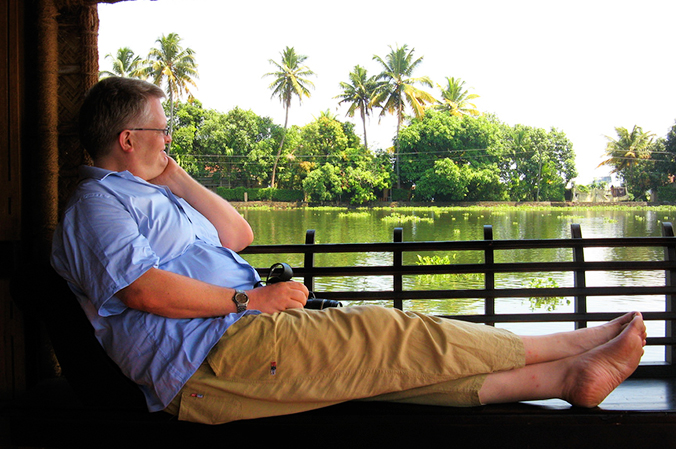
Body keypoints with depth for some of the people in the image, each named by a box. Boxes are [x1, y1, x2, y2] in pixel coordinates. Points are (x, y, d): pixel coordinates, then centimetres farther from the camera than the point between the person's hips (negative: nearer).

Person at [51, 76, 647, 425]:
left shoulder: (145, 194, 28)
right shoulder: (98, 201, -3)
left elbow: (237, 234, 26)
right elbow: (145, 289, -19)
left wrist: (174, 177, 19)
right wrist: (250, 299, -13)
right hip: (213, 359, -10)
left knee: (386, 358, -4)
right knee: (381, 336, -13)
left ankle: (564, 377, -9)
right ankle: (569, 349, -5)